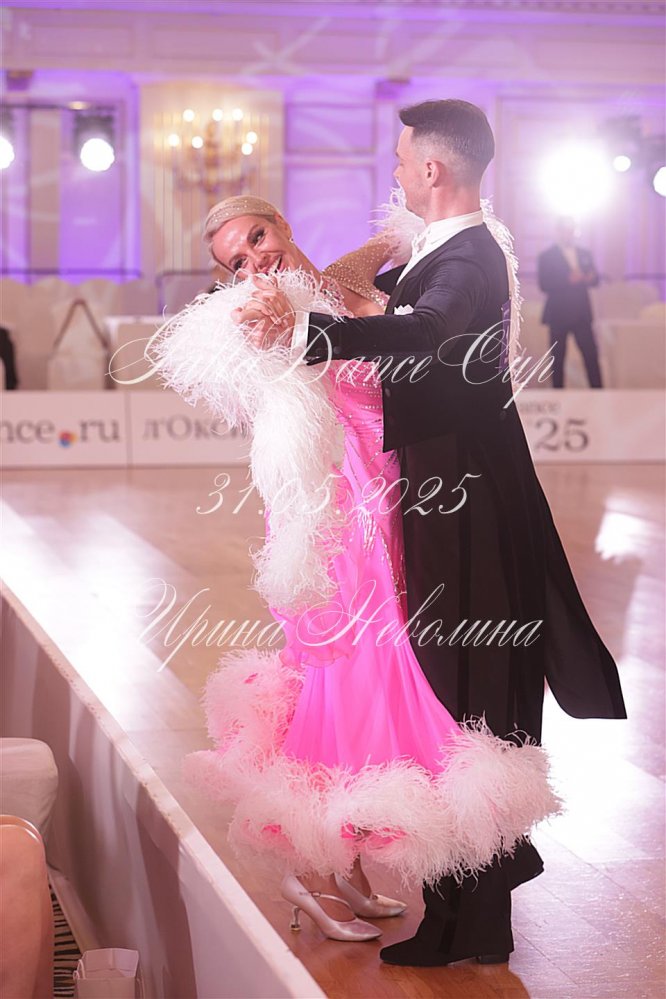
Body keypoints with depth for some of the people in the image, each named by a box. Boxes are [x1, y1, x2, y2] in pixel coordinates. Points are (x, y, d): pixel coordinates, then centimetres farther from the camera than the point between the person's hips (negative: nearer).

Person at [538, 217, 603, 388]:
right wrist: (568, 280, -24)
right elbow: (544, 284, -12)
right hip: (558, 315, -4)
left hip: (582, 314, 4)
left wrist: (590, 278, -13)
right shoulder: (547, 256, -1)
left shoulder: (584, 254, 13)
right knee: (557, 359, 2)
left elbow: (595, 279, 11)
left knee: (591, 355, -2)